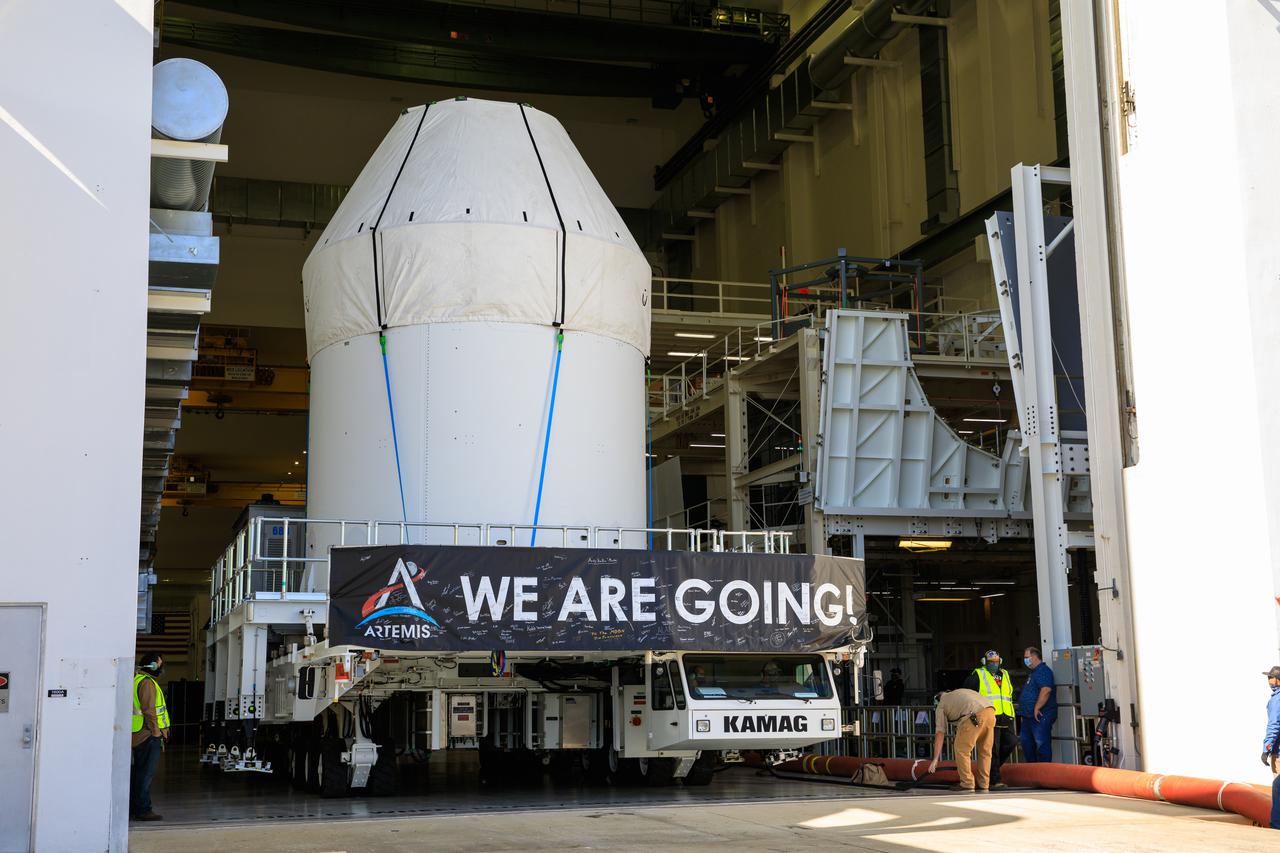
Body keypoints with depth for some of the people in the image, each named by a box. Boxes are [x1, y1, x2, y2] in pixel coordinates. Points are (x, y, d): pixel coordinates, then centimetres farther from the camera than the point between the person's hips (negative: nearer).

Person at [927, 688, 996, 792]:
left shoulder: (940, 705, 21)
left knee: (961, 750, 7)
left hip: (975, 716, -7)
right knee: (985, 751, 18)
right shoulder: (958, 694, 40)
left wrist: (935, 759, 18)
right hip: (990, 711, 7)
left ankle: (967, 784, 9)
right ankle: (984, 785, 25)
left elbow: (939, 733, 17)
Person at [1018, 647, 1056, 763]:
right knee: (1026, 744, 15)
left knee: (1042, 744, -9)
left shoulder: (1043, 670, -12)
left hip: (1040, 716, -11)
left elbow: (1046, 690, -26)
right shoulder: (1034, 672, 21)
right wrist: (1023, 714, 24)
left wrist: (1037, 708, -24)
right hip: (1029, 716, 11)